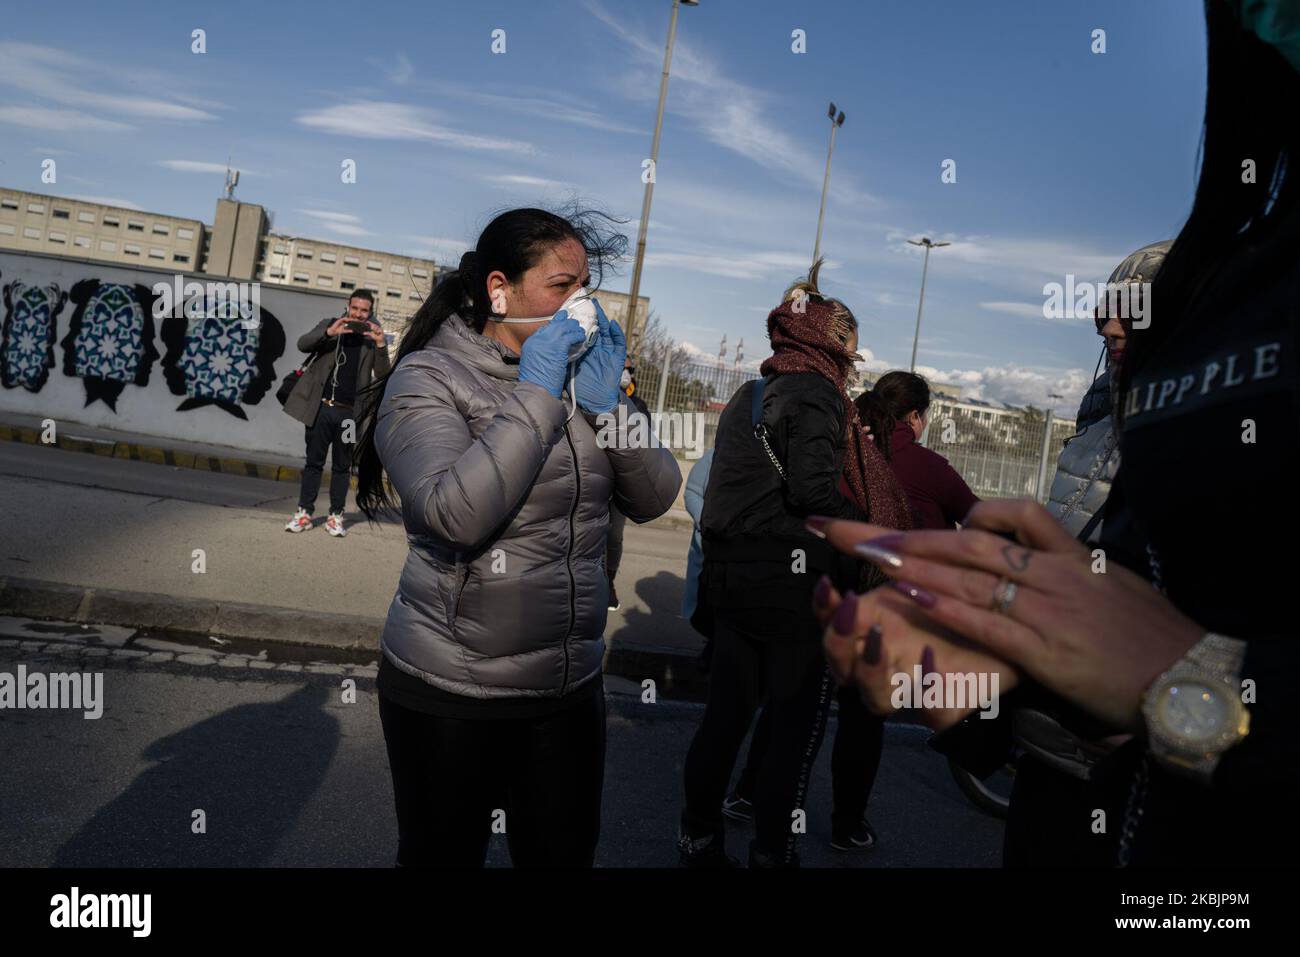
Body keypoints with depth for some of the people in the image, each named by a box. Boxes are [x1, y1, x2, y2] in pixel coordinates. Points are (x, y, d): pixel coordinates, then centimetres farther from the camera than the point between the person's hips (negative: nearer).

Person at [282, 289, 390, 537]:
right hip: (321, 408, 1)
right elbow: (303, 344, -5)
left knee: (342, 467, 6)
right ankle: (304, 513, 11)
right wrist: (329, 332, -22)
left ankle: (336, 516, 13)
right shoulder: (329, 326, 9)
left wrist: (381, 345, -19)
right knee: (313, 462, 6)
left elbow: (382, 376, -3)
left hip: (349, 413, 0)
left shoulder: (373, 338, 6)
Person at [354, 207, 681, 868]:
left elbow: (656, 498, 1)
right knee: (443, 858, 15)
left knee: (566, 856, 18)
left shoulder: (581, 374, 6)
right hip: (450, 695, -4)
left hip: (571, 688, 5)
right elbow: (457, 515, -27)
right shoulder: (428, 380, -10)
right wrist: (537, 395, -23)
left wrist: (606, 403, -12)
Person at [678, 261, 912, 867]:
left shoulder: (748, 395, 15)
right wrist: (868, 531, -7)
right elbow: (814, 489, -21)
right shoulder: (815, 391, -10)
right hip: (793, 583, -8)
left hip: (733, 576, 8)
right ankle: (772, 852, 15)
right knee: (796, 726, 6)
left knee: (726, 713, 16)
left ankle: (699, 840, 28)